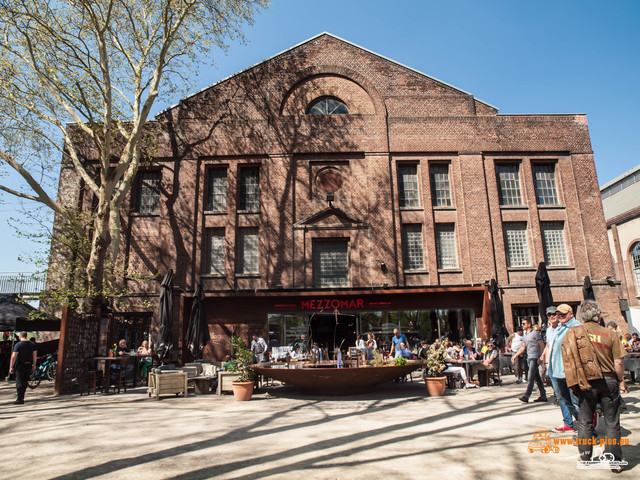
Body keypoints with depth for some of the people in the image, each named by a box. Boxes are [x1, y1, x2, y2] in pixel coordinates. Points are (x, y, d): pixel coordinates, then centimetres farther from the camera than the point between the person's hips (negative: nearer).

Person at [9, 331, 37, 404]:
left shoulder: (18, 345, -10)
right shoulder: (32, 344, 6)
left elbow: (13, 357, -14)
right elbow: (35, 356, 8)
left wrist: (11, 367, -9)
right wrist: (34, 365, 16)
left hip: (20, 365, -5)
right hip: (28, 365, 5)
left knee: (19, 382, -1)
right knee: (25, 382, 16)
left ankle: (20, 399, -4)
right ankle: (22, 397, 24)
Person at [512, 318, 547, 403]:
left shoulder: (535, 333, -8)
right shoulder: (525, 335, 16)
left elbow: (542, 346, -8)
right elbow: (523, 347, 23)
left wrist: (540, 357, -12)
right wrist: (515, 356, 18)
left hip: (535, 358, -8)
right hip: (529, 358, 8)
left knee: (531, 378, -9)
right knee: (537, 378, 11)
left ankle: (526, 396, -11)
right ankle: (543, 396, 16)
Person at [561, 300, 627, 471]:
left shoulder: (572, 333, -3)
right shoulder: (610, 334, -5)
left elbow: (568, 359, -2)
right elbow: (618, 363, -5)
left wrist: (575, 382, 10)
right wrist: (621, 380, 12)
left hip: (586, 382, 0)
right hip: (609, 380, 0)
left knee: (585, 421, 13)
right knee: (611, 422, 11)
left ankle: (585, 456, 23)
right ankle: (614, 461, 16)